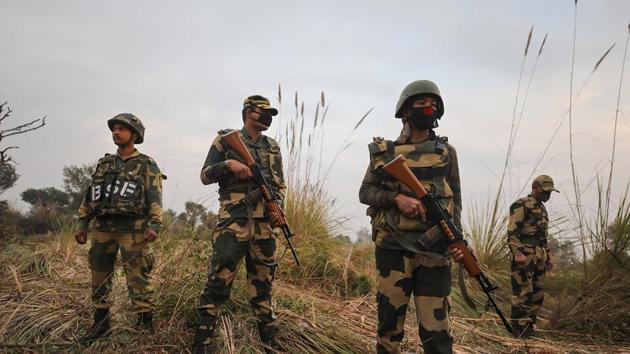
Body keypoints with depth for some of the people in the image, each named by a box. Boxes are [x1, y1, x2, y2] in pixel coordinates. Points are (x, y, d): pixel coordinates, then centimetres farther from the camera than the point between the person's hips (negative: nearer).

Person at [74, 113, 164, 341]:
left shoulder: (146, 165, 2)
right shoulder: (104, 164, 18)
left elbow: (154, 198, -7)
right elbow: (90, 196, 20)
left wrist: (155, 225, -18)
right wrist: (82, 224, 13)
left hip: (132, 229, -6)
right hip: (102, 227, 6)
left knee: (138, 278, -7)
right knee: (99, 277, 11)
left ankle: (145, 324, 1)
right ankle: (101, 324, 24)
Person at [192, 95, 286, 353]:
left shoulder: (273, 147, 16)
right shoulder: (225, 140, 5)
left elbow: (280, 184, 17)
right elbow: (205, 176, 3)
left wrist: (276, 203, -2)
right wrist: (228, 164, -15)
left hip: (265, 224, 4)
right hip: (233, 221, -4)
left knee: (262, 284, 11)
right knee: (218, 282, -6)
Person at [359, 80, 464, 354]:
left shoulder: (446, 152, 10)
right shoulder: (383, 152, 7)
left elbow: (455, 200, 11)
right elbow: (365, 192, 4)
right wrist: (397, 198, -14)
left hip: (434, 251, 1)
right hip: (393, 248, 0)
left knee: (435, 331, 1)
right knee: (389, 322, 8)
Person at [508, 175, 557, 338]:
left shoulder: (542, 208, 22)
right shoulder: (521, 205, -7)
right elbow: (512, 231, -16)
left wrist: (548, 257, 25)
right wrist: (517, 253, -24)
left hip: (539, 257, 9)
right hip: (524, 256, -9)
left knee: (538, 293, 11)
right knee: (523, 293, -8)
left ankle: (529, 327, 20)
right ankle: (520, 329, -2)